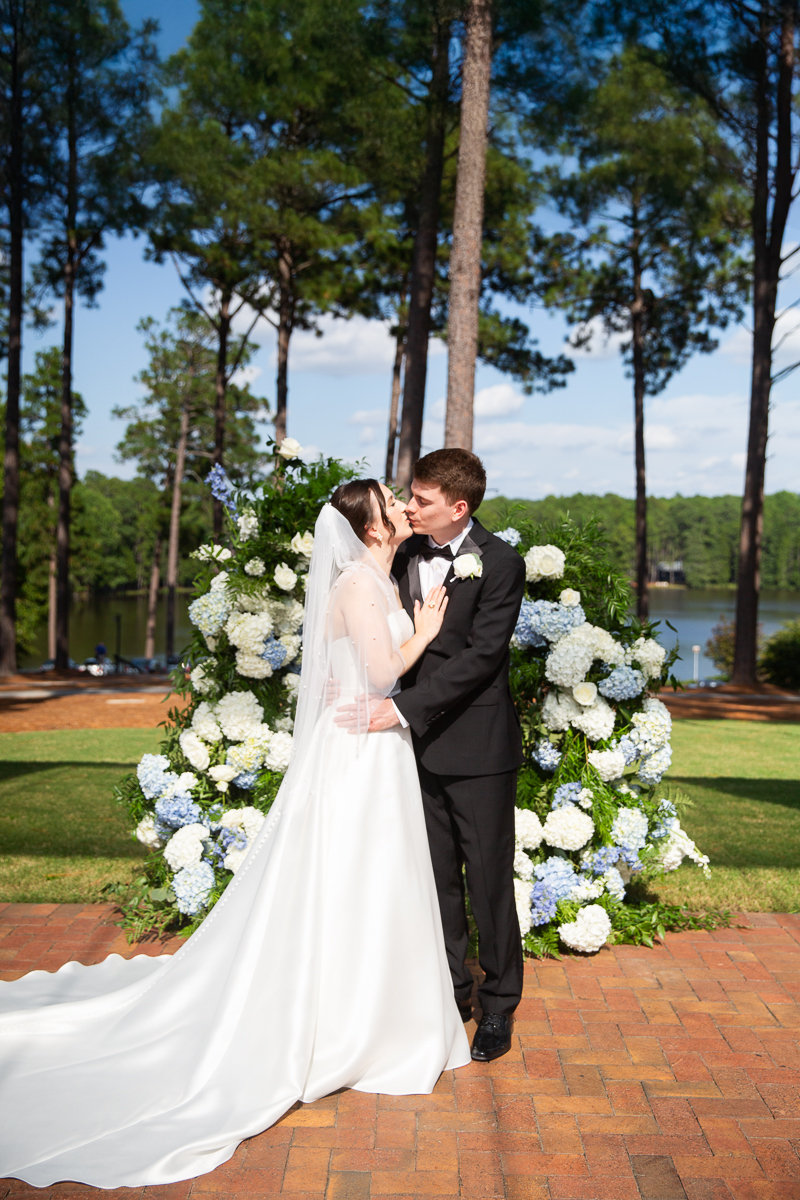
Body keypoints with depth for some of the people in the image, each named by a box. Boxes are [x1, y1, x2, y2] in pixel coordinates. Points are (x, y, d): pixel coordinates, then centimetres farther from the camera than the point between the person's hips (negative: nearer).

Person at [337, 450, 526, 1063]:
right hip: (422, 744, 5)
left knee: (489, 879, 5)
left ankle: (498, 1005, 22)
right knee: (437, 876, 14)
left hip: (478, 747, -5)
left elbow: (480, 656, -19)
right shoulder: (407, 557, 6)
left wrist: (403, 707, -23)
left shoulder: (501, 564, -12)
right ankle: (450, 992, 30)